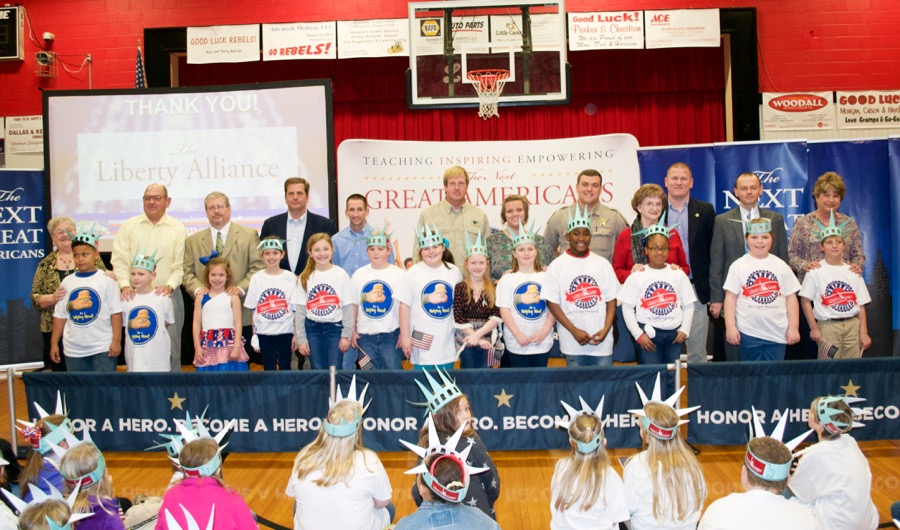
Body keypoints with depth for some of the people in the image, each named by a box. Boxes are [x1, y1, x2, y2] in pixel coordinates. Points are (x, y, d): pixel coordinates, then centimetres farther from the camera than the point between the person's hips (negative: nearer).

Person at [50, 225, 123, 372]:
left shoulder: (106, 280, -4)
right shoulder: (67, 282, 7)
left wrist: (116, 341, -10)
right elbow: (60, 315, 10)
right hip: (73, 350, 4)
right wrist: (54, 343, 8)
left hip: (103, 348, -4)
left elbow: (116, 312, -5)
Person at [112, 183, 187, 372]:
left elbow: (180, 265, 0)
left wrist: (169, 286, -16)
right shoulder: (129, 226, 8)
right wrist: (125, 285, -12)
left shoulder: (178, 229, 4)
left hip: (168, 295, -1)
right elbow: (119, 260, 3)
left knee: (170, 348, 2)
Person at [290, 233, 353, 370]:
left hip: (335, 328, -1)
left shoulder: (341, 275, -2)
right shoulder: (305, 278, 3)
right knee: (318, 372, 7)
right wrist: (301, 338, -2)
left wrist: (346, 335, -7)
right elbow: (299, 310, 2)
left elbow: (348, 307, -2)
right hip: (312, 329, 2)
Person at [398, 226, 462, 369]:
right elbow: (405, 305, -3)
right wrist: (405, 337, -6)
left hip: (447, 342, 3)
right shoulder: (414, 272, -4)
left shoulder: (454, 271, 4)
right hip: (422, 340, -2)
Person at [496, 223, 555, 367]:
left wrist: (545, 331, -10)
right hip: (516, 343, -1)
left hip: (542, 342, 1)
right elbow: (504, 309, -4)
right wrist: (518, 334, -12)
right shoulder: (507, 279, 1)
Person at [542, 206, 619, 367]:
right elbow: (552, 303, -3)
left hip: (602, 341, 2)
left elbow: (611, 300, 6)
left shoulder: (602, 264, 6)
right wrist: (574, 331, -11)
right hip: (572, 342, -1)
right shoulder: (557, 266, -1)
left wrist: (605, 330, -7)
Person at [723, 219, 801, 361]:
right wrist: (730, 327, -7)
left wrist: (793, 328, 1)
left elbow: (791, 298, 6)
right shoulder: (738, 266, 0)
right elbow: (730, 297, -1)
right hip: (748, 332, -1)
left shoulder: (781, 266, 5)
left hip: (777, 333, 2)